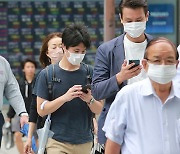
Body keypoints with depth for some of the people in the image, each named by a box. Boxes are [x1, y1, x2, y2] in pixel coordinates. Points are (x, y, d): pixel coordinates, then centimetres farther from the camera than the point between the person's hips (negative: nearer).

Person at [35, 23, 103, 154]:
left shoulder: (89, 73, 4)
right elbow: (41, 110, -5)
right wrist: (65, 98, -18)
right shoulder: (47, 74, -1)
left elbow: (99, 110, 6)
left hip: (84, 142, 3)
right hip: (58, 142, -3)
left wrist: (90, 100, -15)